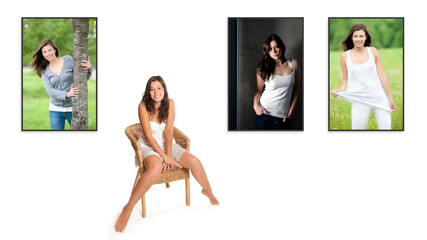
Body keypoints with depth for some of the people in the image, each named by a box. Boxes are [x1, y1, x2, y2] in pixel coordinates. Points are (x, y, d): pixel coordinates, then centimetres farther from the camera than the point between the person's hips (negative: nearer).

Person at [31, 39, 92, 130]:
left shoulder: (68, 59, -4)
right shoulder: (45, 71, 1)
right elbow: (50, 91, -12)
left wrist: (89, 67, -26)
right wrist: (67, 94, -30)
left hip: (72, 108, -2)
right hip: (56, 109, 2)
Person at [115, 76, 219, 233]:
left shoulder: (169, 103, -5)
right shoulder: (144, 106, -15)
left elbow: (168, 130, -11)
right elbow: (148, 135, -17)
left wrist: (168, 155, -20)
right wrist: (164, 156, -22)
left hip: (167, 144, 4)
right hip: (149, 146, -4)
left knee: (194, 161, -18)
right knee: (155, 168, -37)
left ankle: (208, 192, 13)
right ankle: (128, 209, -31)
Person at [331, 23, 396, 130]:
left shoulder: (373, 51, 4)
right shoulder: (345, 56, 2)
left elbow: (381, 75, 5)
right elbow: (345, 79, 10)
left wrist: (390, 98, 6)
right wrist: (340, 91, -11)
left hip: (379, 97, 1)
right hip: (360, 100, 0)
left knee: (385, 128, -3)